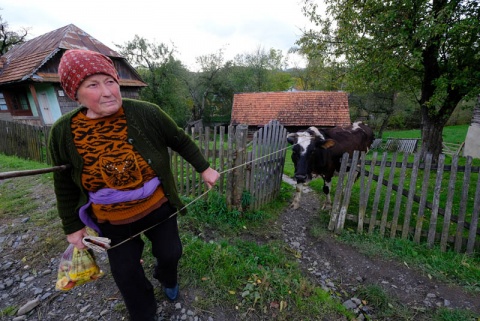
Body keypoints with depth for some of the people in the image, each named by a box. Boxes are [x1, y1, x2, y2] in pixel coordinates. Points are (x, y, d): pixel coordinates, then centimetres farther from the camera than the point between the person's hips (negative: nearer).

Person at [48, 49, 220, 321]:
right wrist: (72, 226, 6)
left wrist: (204, 168, -1)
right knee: (126, 272, 16)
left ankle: (167, 278, 59)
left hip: (158, 208, 0)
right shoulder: (63, 133, -14)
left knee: (170, 253, 19)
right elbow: (65, 186, -1)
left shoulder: (146, 114, -20)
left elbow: (180, 141, -6)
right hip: (112, 221, 1)